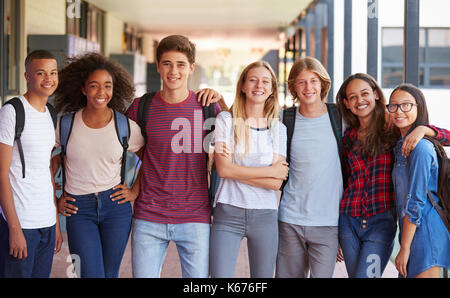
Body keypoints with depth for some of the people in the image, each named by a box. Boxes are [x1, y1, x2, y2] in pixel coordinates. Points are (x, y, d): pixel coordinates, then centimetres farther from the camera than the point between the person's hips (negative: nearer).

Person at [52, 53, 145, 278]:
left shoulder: (126, 127, -1)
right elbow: (52, 162, 10)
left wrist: (136, 191, 5)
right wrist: (55, 199, 5)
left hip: (116, 206, 1)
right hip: (78, 209, -1)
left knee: (110, 274, 9)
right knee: (90, 274, -10)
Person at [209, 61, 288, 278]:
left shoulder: (278, 129, 8)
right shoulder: (226, 120, 3)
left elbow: (276, 183, -2)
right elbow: (223, 169, -9)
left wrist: (237, 170, -8)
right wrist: (270, 171, -5)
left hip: (265, 215, 2)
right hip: (228, 213, -2)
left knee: (262, 276, 7)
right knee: (220, 275, -7)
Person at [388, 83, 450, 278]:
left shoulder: (420, 148, -14)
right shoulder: (402, 145, 15)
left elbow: (415, 203, -17)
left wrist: (404, 248, -15)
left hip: (425, 233, -9)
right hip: (414, 231, 9)